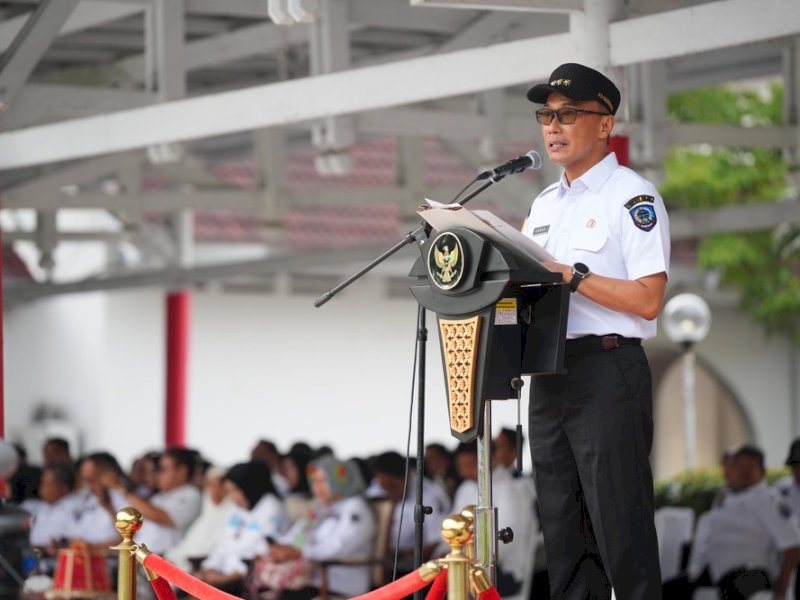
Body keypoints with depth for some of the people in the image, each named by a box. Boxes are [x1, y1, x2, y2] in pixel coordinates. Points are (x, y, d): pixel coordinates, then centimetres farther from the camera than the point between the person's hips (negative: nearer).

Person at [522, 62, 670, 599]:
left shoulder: (633, 198, -6)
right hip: (549, 370, 8)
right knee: (563, 528, 10)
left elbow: (647, 300, -15)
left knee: (620, 530, -7)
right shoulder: (544, 204, 19)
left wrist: (572, 275, -17)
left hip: (608, 369, -8)